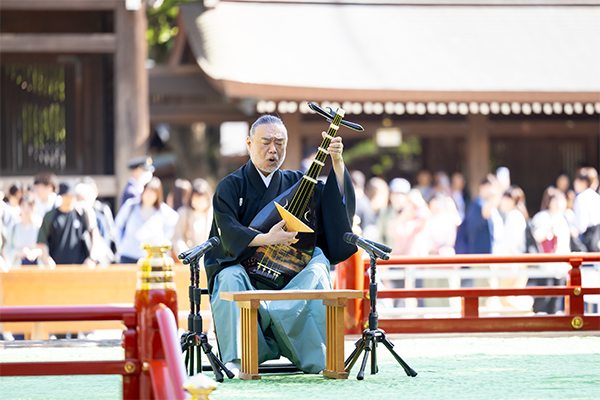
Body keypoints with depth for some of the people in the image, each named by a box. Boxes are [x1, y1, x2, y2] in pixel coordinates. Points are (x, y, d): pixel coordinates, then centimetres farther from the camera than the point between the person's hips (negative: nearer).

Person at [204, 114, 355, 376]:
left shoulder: (295, 183, 14)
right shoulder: (231, 186, 4)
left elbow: (337, 200, -1)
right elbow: (227, 231, -13)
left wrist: (337, 163, -17)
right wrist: (265, 239, -30)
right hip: (243, 264, -3)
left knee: (318, 268, -26)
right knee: (230, 278, -35)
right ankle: (235, 360, -41)